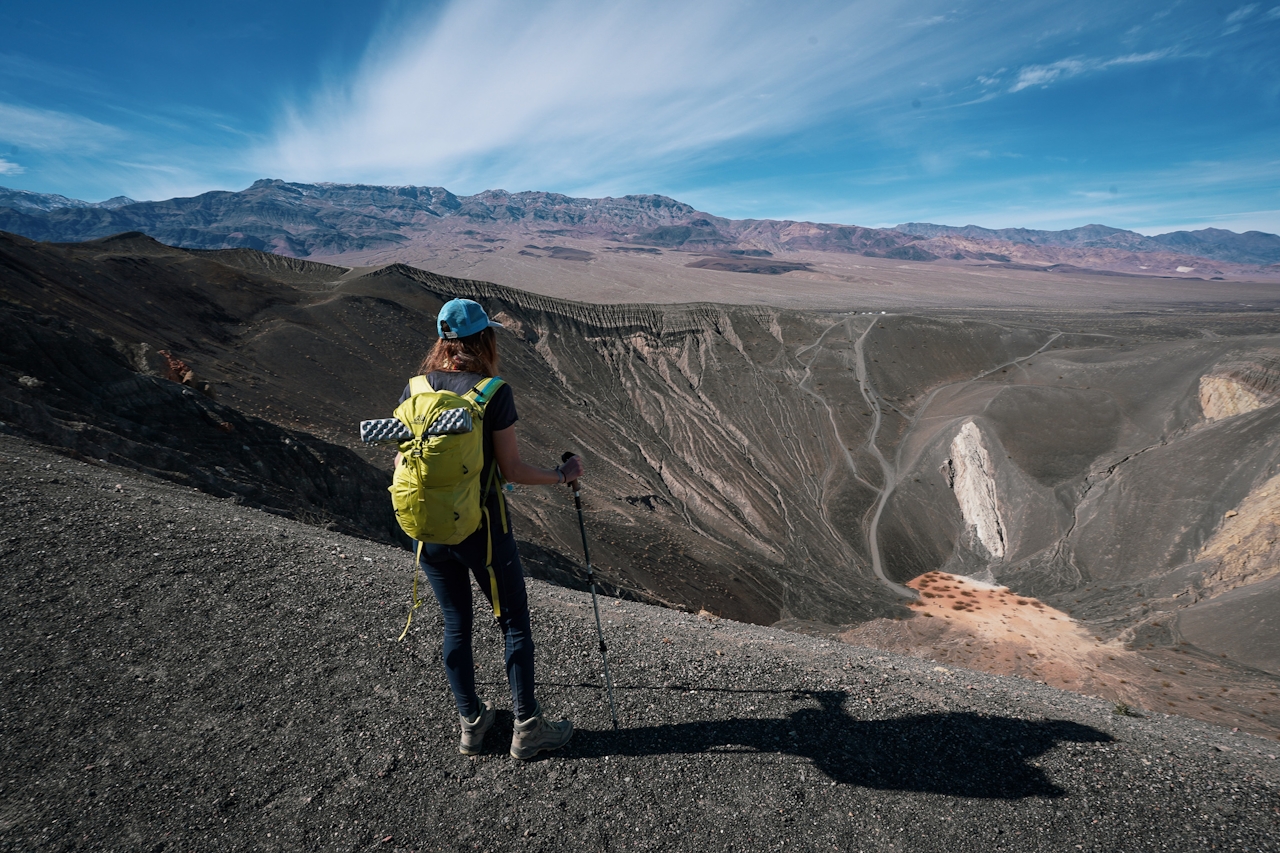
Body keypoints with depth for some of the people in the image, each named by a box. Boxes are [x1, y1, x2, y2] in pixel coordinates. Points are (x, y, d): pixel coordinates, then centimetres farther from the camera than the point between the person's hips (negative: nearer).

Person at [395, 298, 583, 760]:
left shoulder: (415, 387, -2)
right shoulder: (494, 392, -16)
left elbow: (401, 462, 3)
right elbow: (511, 470, -14)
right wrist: (562, 474, 1)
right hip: (481, 526, -5)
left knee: (456, 624, 20)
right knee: (515, 623, 13)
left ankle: (470, 723, 35)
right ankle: (527, 728, 25)